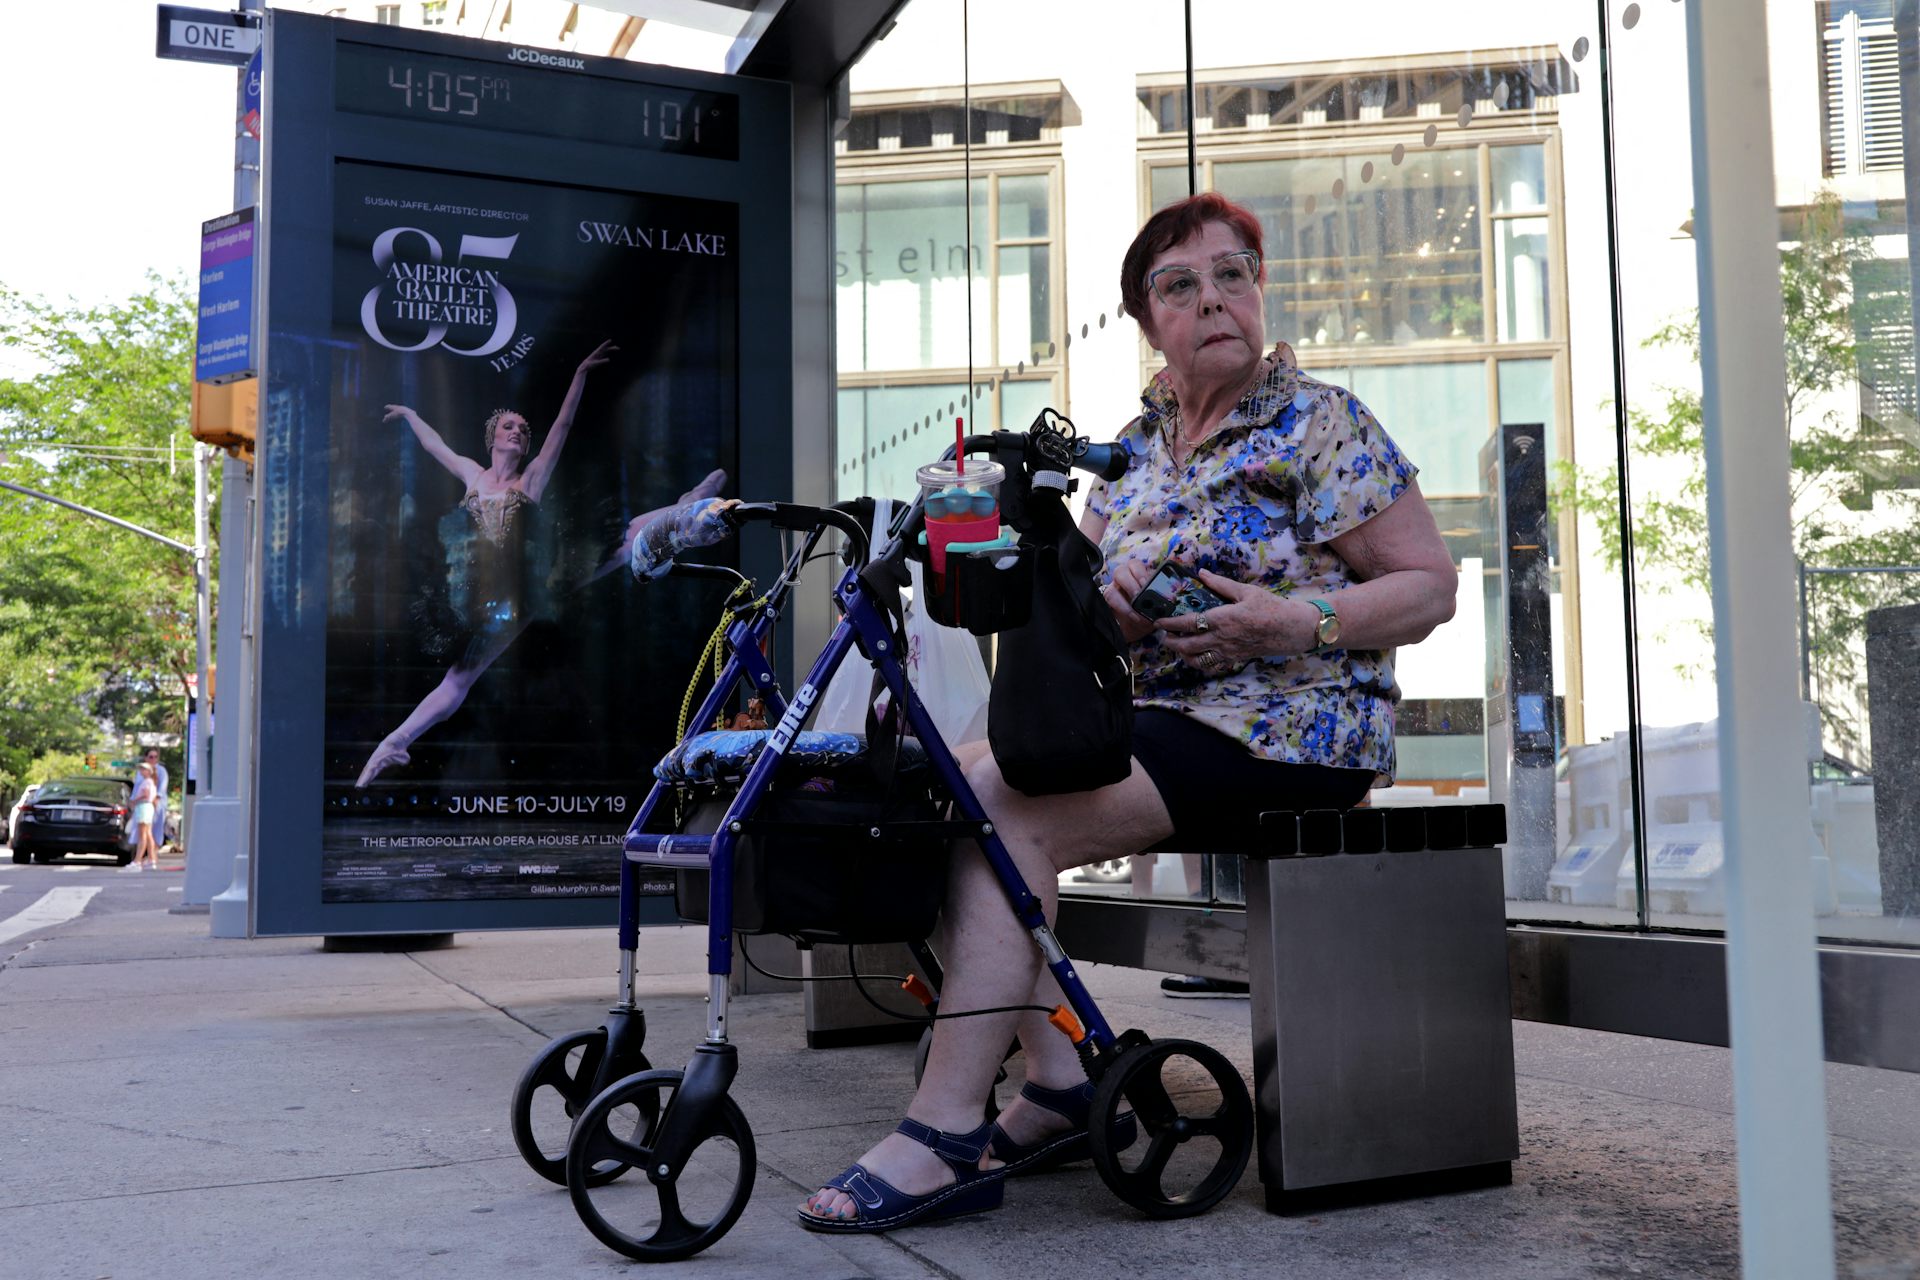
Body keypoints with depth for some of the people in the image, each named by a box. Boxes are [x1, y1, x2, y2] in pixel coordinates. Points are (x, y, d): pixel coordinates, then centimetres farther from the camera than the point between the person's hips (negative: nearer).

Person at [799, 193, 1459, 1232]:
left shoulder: (1320, 423, -4)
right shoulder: (1139, 442, 16)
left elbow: (1430, 586, -7)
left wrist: (1297, 622, -23)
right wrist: (1101, 585, -9)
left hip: (1288, 725, -8)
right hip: (1162, 715, 8)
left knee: (1006, 812, -25)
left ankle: (943, 1136, -21)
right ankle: (1063, 1085, -8)